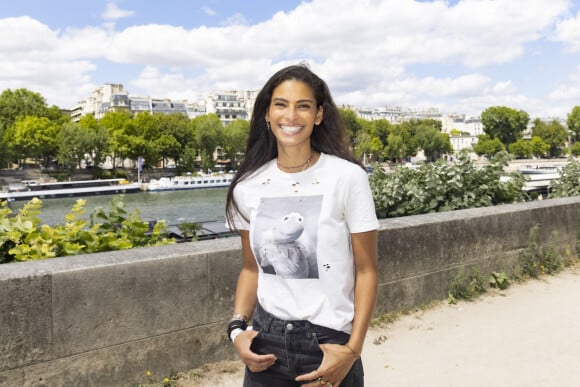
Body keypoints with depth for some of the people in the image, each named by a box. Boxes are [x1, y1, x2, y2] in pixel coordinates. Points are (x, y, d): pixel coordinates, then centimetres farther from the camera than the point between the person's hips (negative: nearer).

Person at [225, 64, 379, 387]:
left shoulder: (348, 177, -12)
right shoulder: (248, 186, -2)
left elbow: (366, 271, -7)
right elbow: (251, 268, 8)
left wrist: (352, 349, -12)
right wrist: (238, 327, -3)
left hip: (329, 342, -3)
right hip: (266, 341, 3)